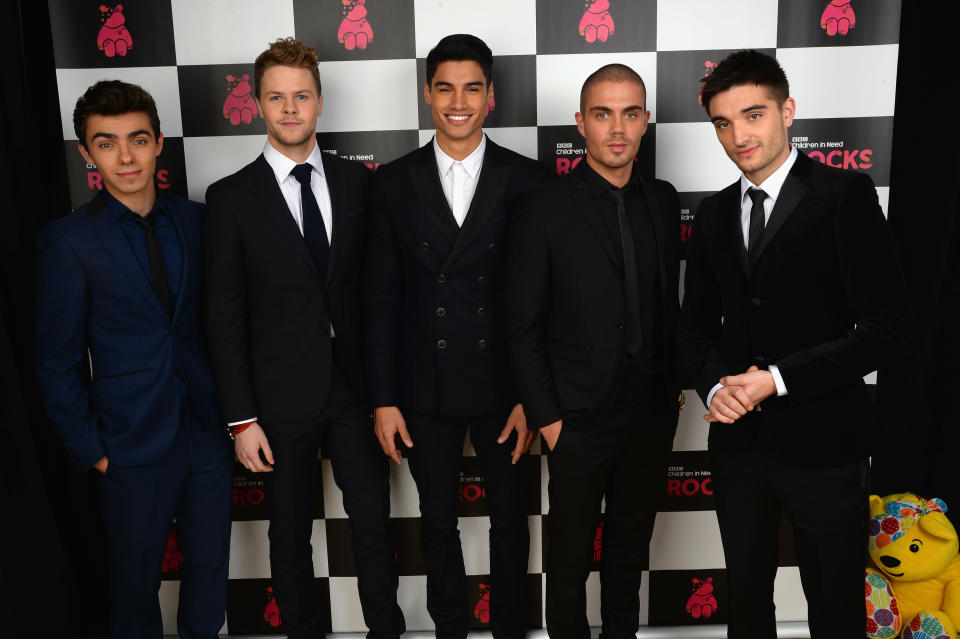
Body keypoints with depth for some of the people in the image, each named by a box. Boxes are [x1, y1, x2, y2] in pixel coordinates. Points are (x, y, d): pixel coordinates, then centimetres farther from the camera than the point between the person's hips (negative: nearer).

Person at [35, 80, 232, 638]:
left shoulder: (196, 221, 1)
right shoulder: (67, 241, -9)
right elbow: (59, 363, -5)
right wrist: (91, 450, -5)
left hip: (209, 428, 3)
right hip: (135, 445, -3)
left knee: (210, 562, 18)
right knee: (136, 578, 14)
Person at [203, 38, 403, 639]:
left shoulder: (356, 181, 2)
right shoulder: (232, 197, -5)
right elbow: (226, 316, -5)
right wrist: (242, 418, -7)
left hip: (357, 386, 2)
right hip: (283, 395, -2)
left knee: (374, 518, 13)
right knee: (292, 532, 14)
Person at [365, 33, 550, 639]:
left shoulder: (527, 180, -4)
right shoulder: (394, 181, -1)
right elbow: (382, 297, 0)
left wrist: (532, 395, -7)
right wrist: (383, 398, -2)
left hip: (502, 385, -1)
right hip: (425, 389, 1)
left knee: (510, 520, 14)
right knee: (438, 522, 17)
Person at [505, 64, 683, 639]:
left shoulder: (663, 201, 3)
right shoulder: (546, 212, -12)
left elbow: (670, 301, 11)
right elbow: (524, 327, -9)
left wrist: (676, 381, 8)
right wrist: (545, 415, -10)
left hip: (653, 413, 5)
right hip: (581, 419, -4)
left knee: (631, 540, 22)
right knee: (571, 554, 12)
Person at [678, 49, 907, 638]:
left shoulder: (846, 196, -9)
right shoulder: (714, 214, 8)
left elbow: (884, 328, -13)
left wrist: (777, 380, -19)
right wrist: (715, 384, -8)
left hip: (823, 440, -4)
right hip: (739, 440, 5)